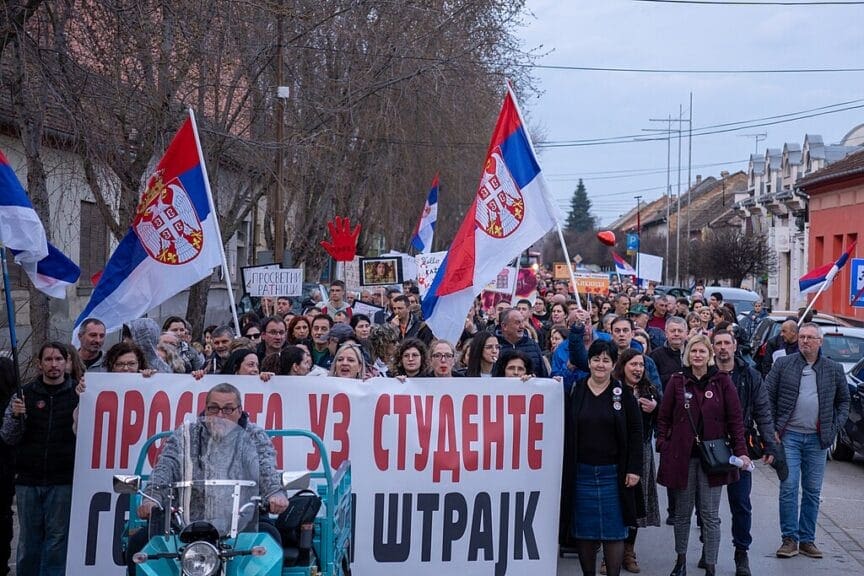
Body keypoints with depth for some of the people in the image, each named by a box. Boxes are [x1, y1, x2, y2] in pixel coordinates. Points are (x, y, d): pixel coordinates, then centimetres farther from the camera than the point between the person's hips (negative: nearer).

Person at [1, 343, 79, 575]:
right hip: (28, 480, 2)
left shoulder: (79, 393, 1)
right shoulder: (25, 394, 6)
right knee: (28, 537, 10)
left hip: (63, 480, -2)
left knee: (57, 538, 1)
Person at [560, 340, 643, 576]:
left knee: (613, 530, 2)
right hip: (580, 472, 1)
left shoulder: (623, 394, 1)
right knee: (584, 530, 7)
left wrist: (634, 469, -4)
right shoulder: (574, 392, 2)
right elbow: (564, 431, 7)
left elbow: (635, 432, 0)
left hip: (613, 474, -1)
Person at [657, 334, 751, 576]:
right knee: (682, 512, 11)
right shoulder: (677, 381, 3)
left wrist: (740, 451, -8)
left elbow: (735, 419, -1)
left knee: (710, 515, 1)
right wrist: (663, 447, -3)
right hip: (681, 455, 1)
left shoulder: (722, 381, 0)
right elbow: (664, 418, 6)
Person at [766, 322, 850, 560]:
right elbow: (768, 396, 2)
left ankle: (807, 540, 15)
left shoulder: (834, 369, 6)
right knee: (789, 488, -5)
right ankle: (790, 539, 2)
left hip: (818, 439, 2)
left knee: (812, 491, 7)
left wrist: (835, 426, 4)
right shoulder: (783, 364, 1)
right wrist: (772, 429, -4)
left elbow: (843, 400, 16)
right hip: (789, 435, -2)